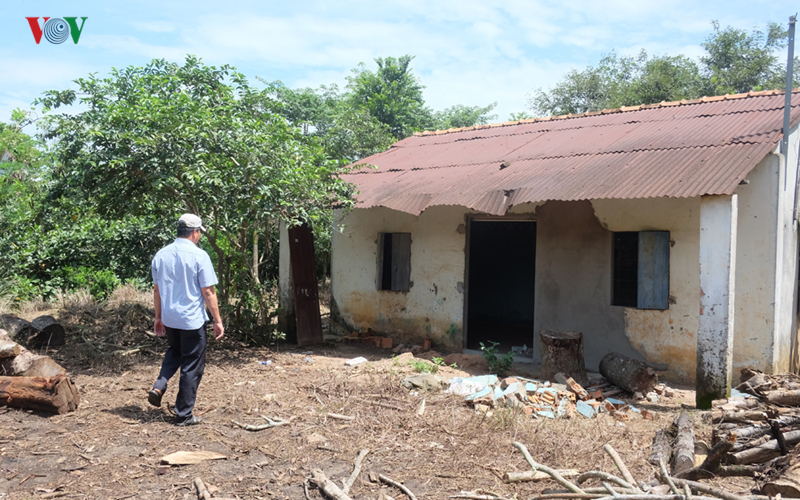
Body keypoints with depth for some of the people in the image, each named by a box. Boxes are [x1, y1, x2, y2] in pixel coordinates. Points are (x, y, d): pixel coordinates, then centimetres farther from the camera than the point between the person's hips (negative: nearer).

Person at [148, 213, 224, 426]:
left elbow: (157, 289, 10)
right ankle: (183, 415, 12)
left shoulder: (161, 255, 3)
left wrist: (158, 317, 20)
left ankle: (159, 386, 10)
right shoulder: (199, 256, -14)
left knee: (175, 351, 31)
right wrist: (218, 320, -5)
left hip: (169, 318, 6)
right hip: (192, 320, -5)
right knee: (192, 367, 6)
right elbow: (208, 292, -13)